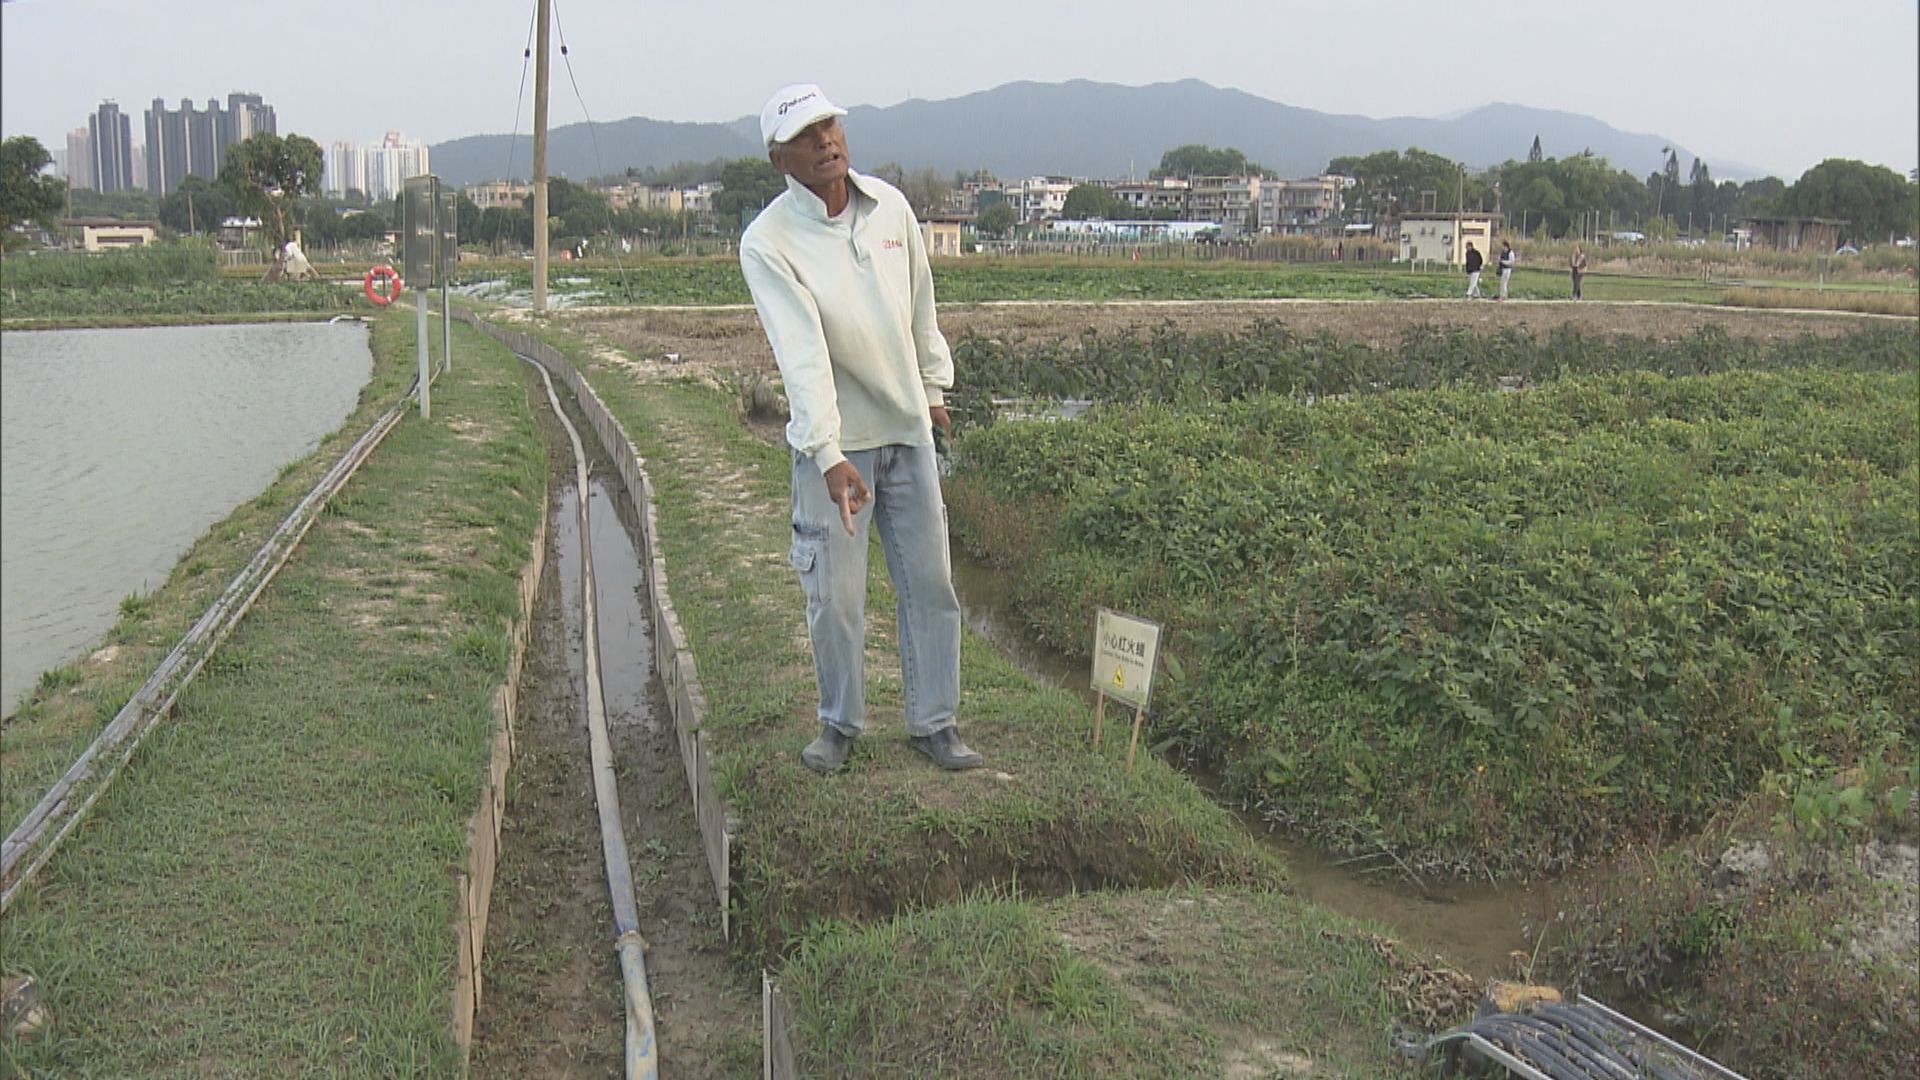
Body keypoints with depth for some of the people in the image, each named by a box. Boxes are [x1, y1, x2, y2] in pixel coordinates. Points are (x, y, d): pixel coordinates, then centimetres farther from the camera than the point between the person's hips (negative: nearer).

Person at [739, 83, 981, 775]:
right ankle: (840, 724, 22)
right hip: (833, 442, -4)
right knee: (834, 594, 2)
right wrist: (829, 455, -32)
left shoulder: (891, 207, 1)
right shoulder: (768, 242, -14)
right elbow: (801, 352, -25)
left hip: (908, 428, 4)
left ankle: (934, 723, 21)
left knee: (930, 582, 8)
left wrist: (933, 387, 21)